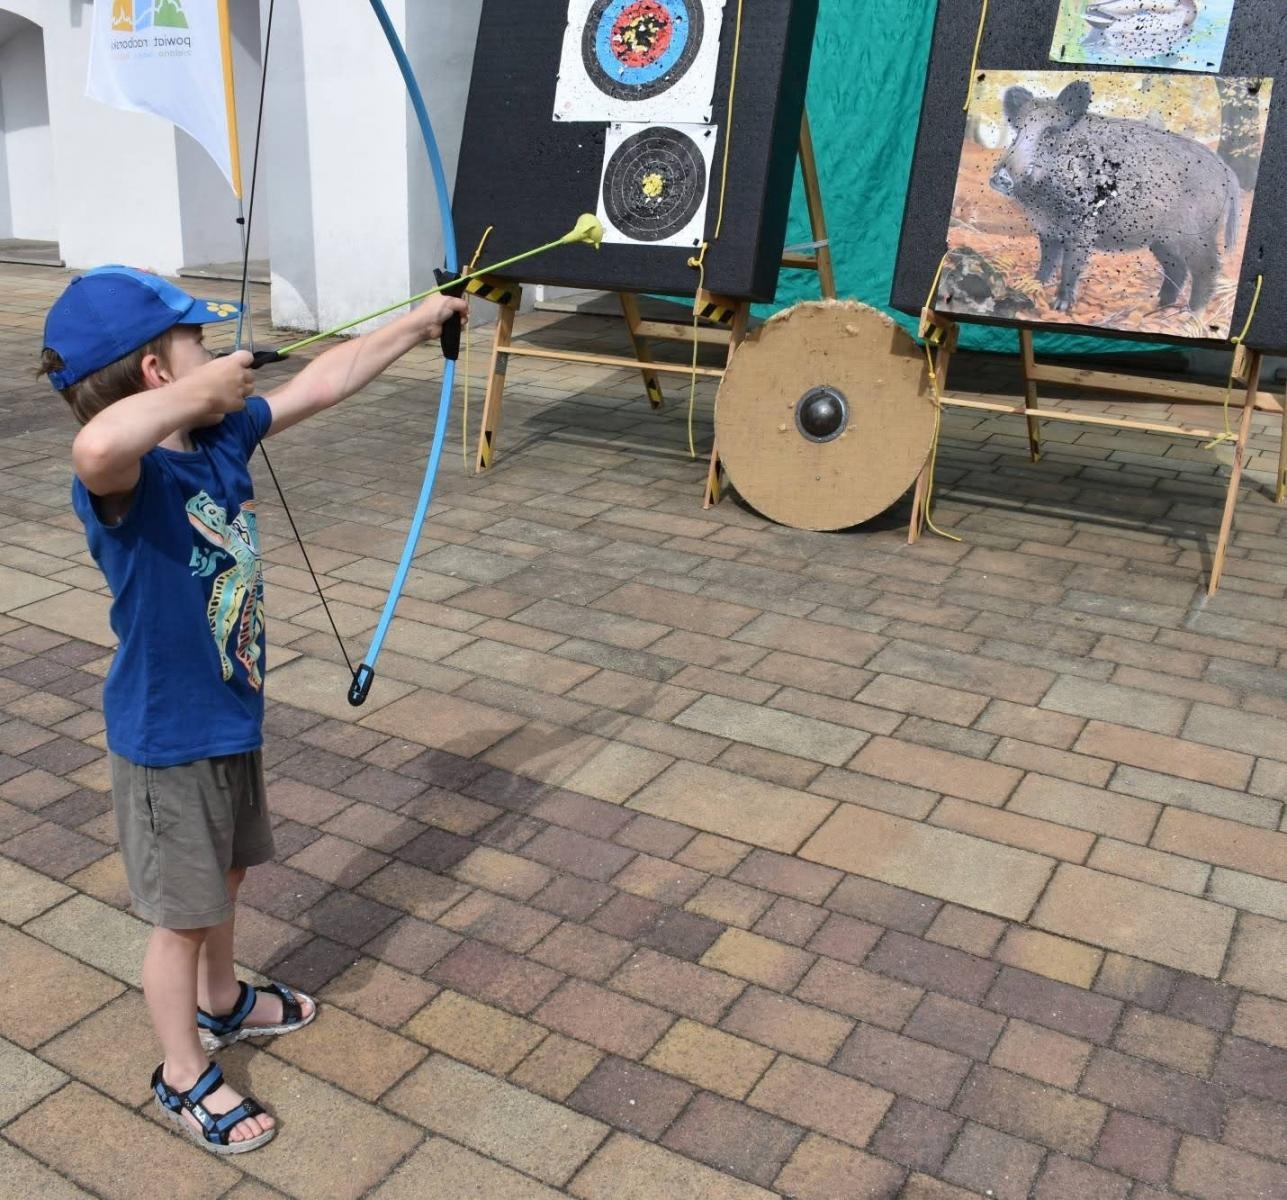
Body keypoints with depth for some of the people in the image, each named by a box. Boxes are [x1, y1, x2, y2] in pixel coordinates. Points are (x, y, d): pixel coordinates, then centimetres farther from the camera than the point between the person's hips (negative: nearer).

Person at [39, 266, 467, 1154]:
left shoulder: (222, 434, -5)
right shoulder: (124, 479, -29)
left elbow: (325, 381, 6)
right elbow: (94, 444, -56)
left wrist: (420, 321, 13)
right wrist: (199, 392, -40)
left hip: (230, 714, 8)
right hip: (168, 738, -8)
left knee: (225, 878, 28)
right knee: (183, 915, 12)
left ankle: (221, 1003, 54)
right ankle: (185, 1076, 35)